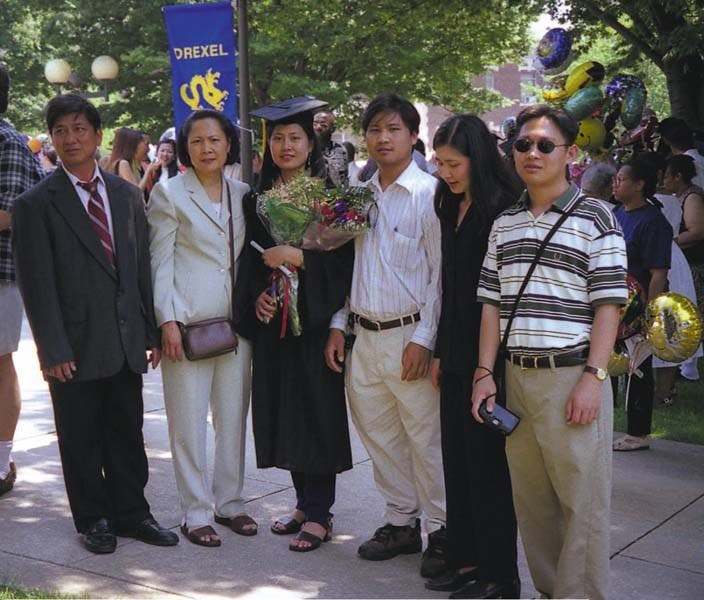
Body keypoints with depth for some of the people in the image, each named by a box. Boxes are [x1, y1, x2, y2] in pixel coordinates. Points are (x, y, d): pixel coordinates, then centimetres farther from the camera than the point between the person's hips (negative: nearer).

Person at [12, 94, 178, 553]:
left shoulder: (127, 195, 9)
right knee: (82, 441, 8)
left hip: (127, 342, 4)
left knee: (127, 434, 13)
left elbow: (143, 267, 11)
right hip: (76, 346, -4)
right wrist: (53, 350, -13)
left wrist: (151, 332, 7)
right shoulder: (36, 204, -6)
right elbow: (37, 284, -9)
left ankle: (131, 512, 27)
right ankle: (94, 519, 23)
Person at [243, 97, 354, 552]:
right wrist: (258, 293, -2)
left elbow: (345, 256, -9)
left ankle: (319, 513, 6)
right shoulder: (259, 199, 11)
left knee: (318, 408, -3)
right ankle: (305, 502, 21)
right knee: (283, 409, 7)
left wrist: (297, 256, -18)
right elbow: (251, 257, 15)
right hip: (273, 319, 5)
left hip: (316, 316, -5)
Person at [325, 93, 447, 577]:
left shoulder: (429, 193, -7)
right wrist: (338, 324, 11)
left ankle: (441, 531, 12)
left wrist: (423, 338, -14)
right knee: (379, 436, 13)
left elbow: (440, 271, -10)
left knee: (426, 438, -2)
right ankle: (401, 523, 27)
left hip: (409, 337, -6)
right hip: (364, 336, 6)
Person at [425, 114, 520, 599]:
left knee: (487, 463, 1)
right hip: (455, 354, 8)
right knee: (458, 458, 12)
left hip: (487, 354, -8)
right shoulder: (453, 208, 11)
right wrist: (440, 351, 15)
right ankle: (467, 559, 24)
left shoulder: (503, 209, -14)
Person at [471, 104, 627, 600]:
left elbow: (608, 304, -6)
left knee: (582, 499, 0)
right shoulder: (504, 223, 12)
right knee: (530, 496, 12)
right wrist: (485, 372, 4)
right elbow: (491, 302, 12)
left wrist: (592, 377, -13)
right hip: (516, 375, 5)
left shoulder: (595, 217, -2)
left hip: (573, 376, -5)